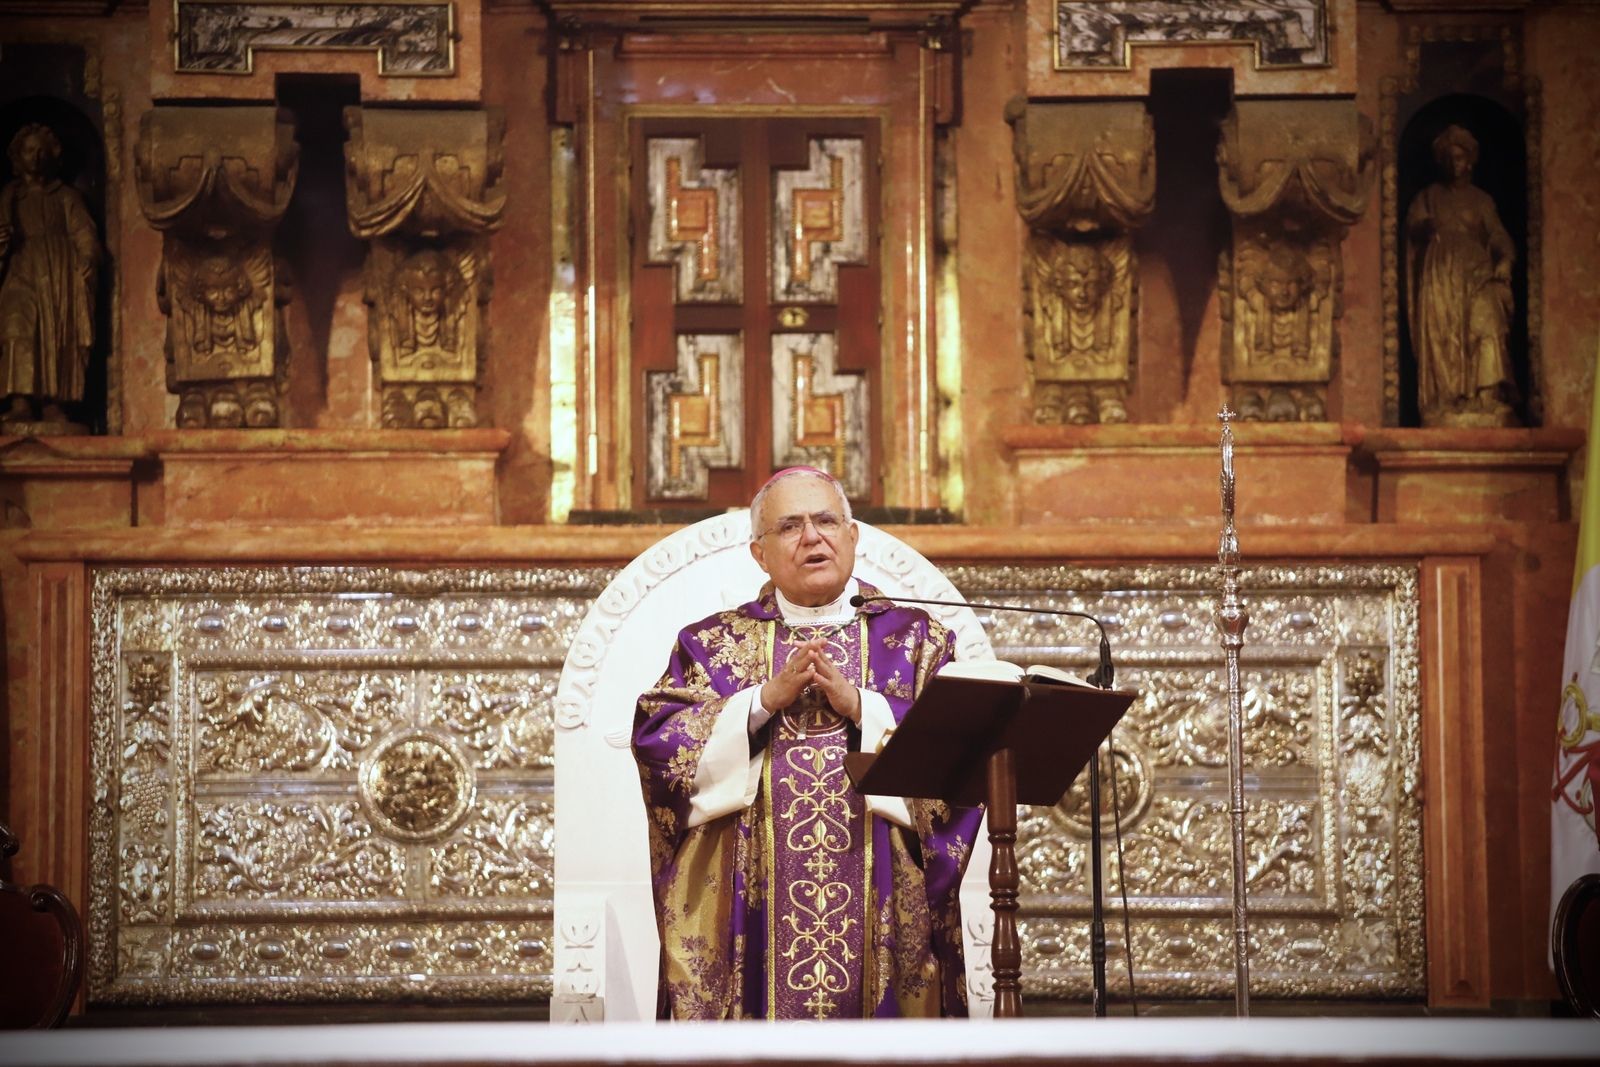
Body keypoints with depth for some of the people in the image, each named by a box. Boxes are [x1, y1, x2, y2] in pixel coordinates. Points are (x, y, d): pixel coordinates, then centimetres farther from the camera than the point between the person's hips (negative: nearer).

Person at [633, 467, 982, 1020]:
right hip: (752, 908, 0)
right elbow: (656, 739, -1)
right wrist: (765, 700, -11)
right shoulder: (714, 644, 13)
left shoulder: (916, 639, 11)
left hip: (882, 907, 0)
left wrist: (861, 706, -12)